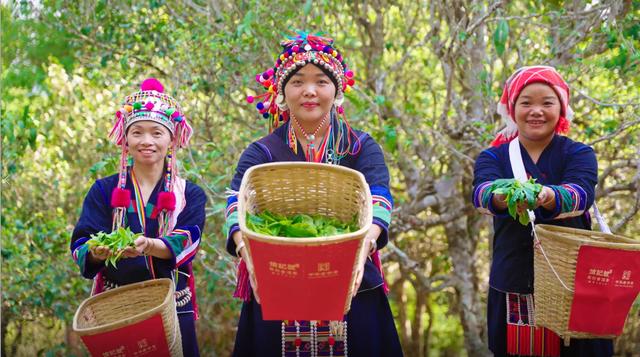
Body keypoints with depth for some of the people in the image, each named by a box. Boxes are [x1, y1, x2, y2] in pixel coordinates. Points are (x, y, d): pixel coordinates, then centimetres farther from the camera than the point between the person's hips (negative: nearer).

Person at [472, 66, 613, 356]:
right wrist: (503, 197, -43)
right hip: (512, 286, 1)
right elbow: (481, 192, -20)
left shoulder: (579, 154, 1)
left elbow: (581, 193, -21)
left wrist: (547, 198, -44)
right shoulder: (493, 157, 3)